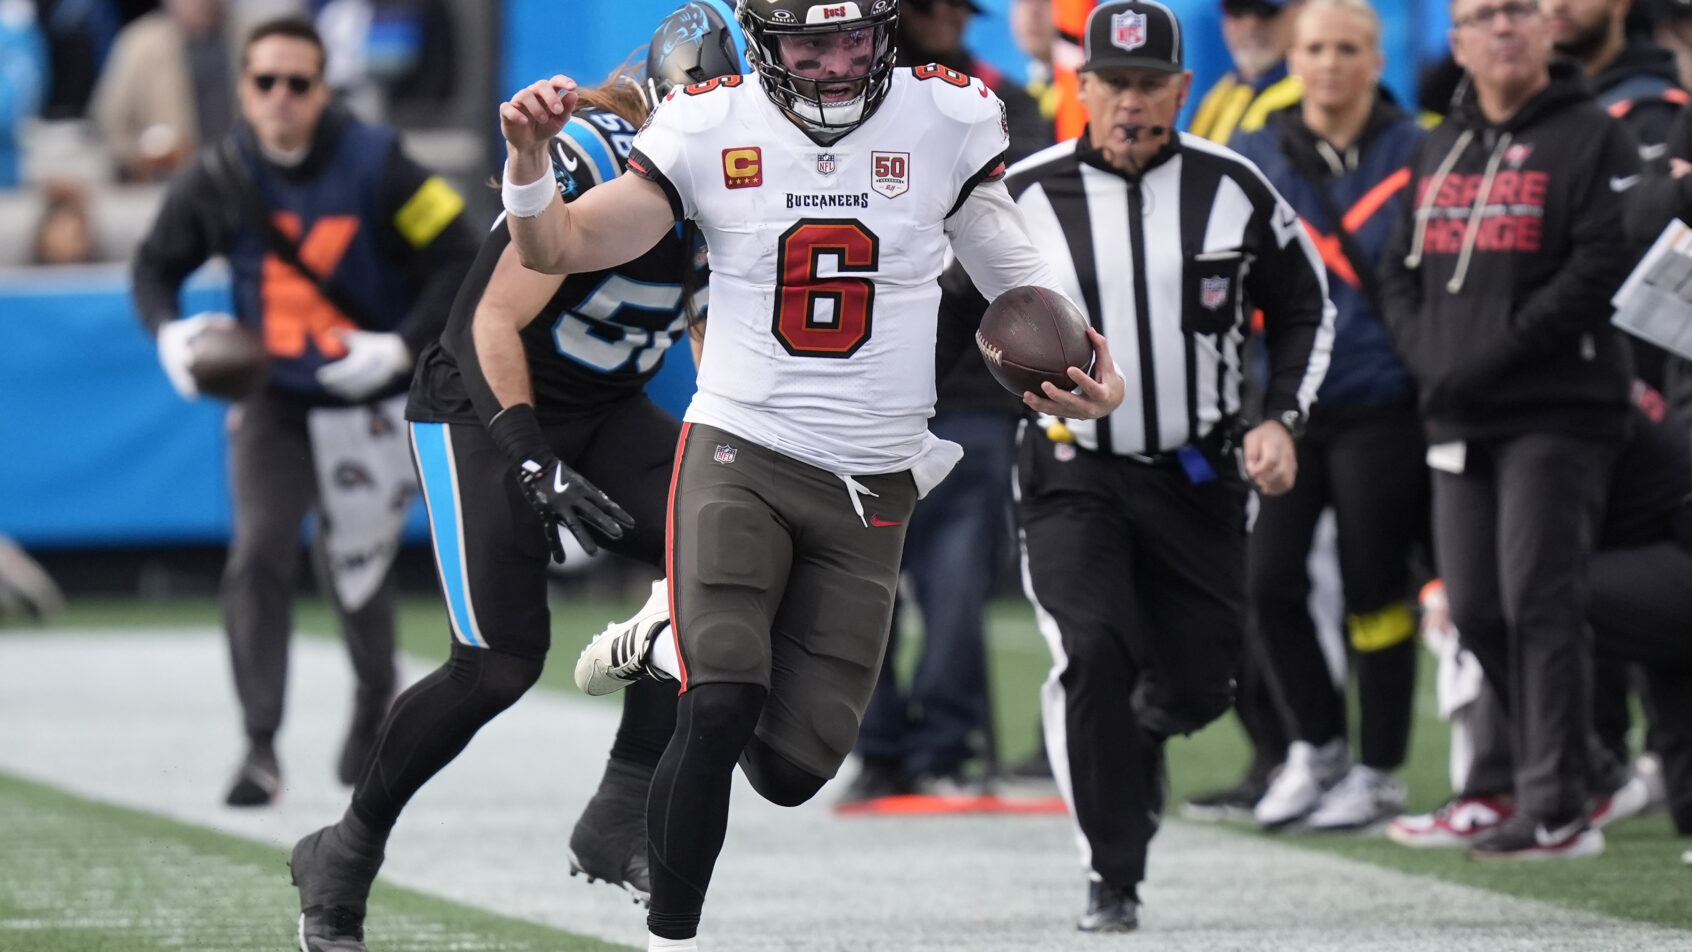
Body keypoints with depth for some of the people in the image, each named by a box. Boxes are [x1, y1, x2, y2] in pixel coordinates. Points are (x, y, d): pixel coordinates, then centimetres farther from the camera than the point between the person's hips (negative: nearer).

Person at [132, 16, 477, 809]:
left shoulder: (374, 166, -16)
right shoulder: (218, 179, -8)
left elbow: (459, 260, -12)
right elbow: (156, 266, 6)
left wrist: (404, 346, -23)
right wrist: (168, 331, -15)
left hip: (373, 406, -1)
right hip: (272, 403, 2)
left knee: (354, 564, 10)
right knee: (258, 556, -16)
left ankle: (375, 694, 42)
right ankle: (260, 746, -14)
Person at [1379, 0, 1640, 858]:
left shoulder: (1592, 140, -4)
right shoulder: (1439, 151, 18)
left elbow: (1602, 270, -14)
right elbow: (1400, 270, 19)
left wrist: (1496, 351, -17)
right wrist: (1427, 353, 0)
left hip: (1559, 410, -7)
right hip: (1458, 420, 7)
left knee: (1539, 601, -12)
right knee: (1475, 610, 6)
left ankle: (1558, 810, -11)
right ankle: (1551, 767, 21)